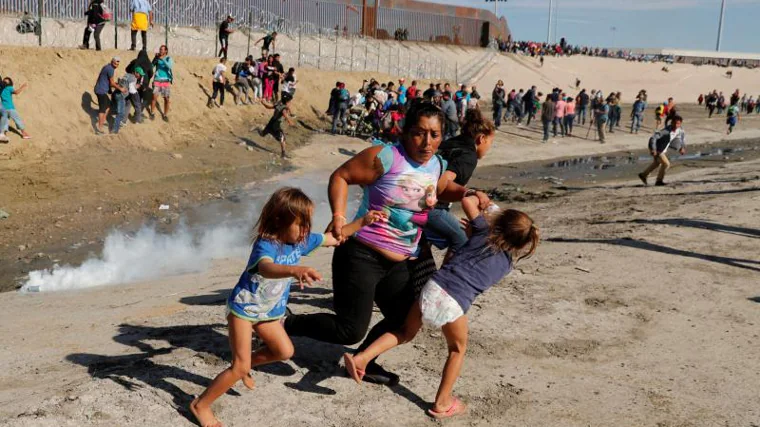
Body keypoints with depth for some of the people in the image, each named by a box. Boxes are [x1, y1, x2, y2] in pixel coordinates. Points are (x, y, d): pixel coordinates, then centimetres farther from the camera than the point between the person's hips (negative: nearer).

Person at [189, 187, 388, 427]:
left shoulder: (301, 241, -9)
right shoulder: (265, 245, -33)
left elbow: (334, 238, 4)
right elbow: (266, 268, -56)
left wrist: (362, 222, -8)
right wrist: (295, 270, -76)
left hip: (268, 312, 8)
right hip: (243, 308, -7)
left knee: (284, 351, 15)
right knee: (240, 367, -9)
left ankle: (246, 365, 37)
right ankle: (200, 405, 7)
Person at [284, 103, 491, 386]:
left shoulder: (437, 165, 5)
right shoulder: (385, 157, -16)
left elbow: (441, 191, 25)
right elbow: (340, 176, -11)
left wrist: (468, 194, 5)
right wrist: (338, 216, -24)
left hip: (399, 264, 8)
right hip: (362, 255, -8)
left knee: (405, 321, 17)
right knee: (350, 330, -10)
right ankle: (287, 324, 11)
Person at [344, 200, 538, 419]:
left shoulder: (484, 231, 14)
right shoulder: (508, 262, 14)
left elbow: (467, 201, 18)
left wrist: (478, 198, 41)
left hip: (434, 286, 2)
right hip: (455, 303, -2)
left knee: (406, 332, 24)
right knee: (457, 350, 24)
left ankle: (362, 357, 11)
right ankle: (442, 403, 24)